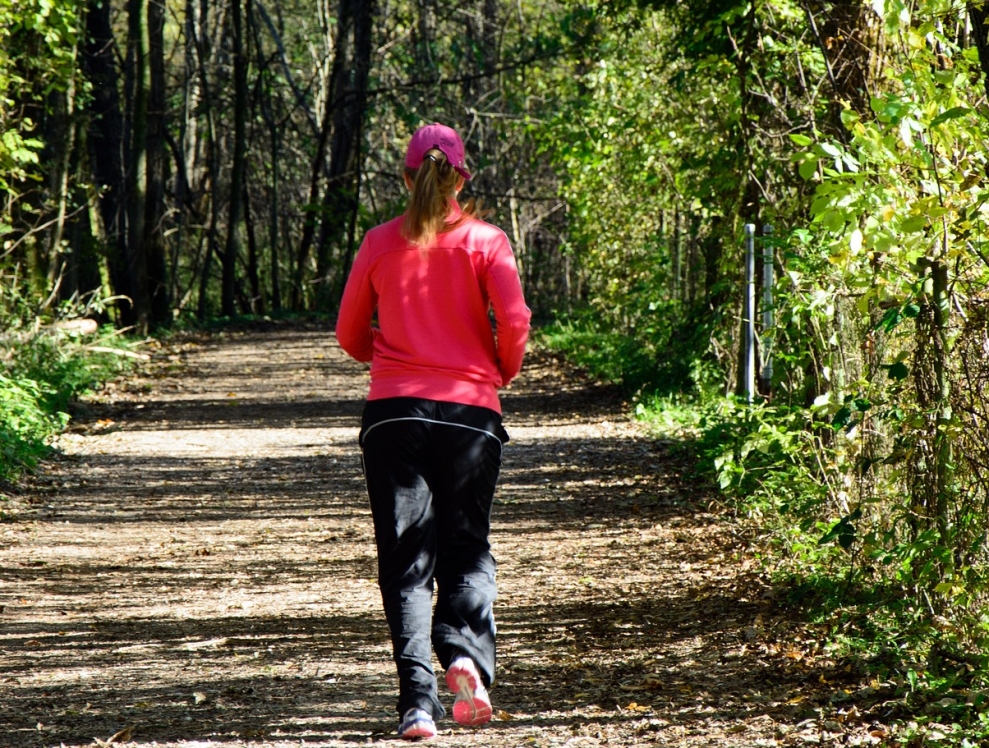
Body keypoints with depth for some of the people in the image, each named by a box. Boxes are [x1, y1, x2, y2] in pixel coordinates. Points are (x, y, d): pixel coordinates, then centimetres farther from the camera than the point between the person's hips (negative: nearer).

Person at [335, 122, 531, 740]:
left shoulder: (380, 243, 6)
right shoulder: (484, 239, 1)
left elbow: (351, 335, 10)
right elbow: (514, 322, -9)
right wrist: (501, 374, 10)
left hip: (394, 411, 1)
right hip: (471, 410, -1)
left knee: (407, 559, 3)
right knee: (468, 550, 12)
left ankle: (418, 698, -10)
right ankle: (467, 655, -15)